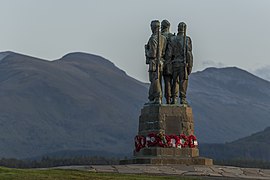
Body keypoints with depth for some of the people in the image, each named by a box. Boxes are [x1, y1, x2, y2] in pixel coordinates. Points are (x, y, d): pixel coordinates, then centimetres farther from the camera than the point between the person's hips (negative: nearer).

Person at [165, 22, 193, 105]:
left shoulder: (172, 40, 5)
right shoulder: (187, 39, -5)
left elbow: (169, 54, 0)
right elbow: (189, 53, -12)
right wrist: (190, 66, -8)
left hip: (174, 64, 3)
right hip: (183, 64, -3)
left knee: (175, 82, 10)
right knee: (183, 83, -3)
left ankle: (174, 100, 8)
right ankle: (183, 100, -8)